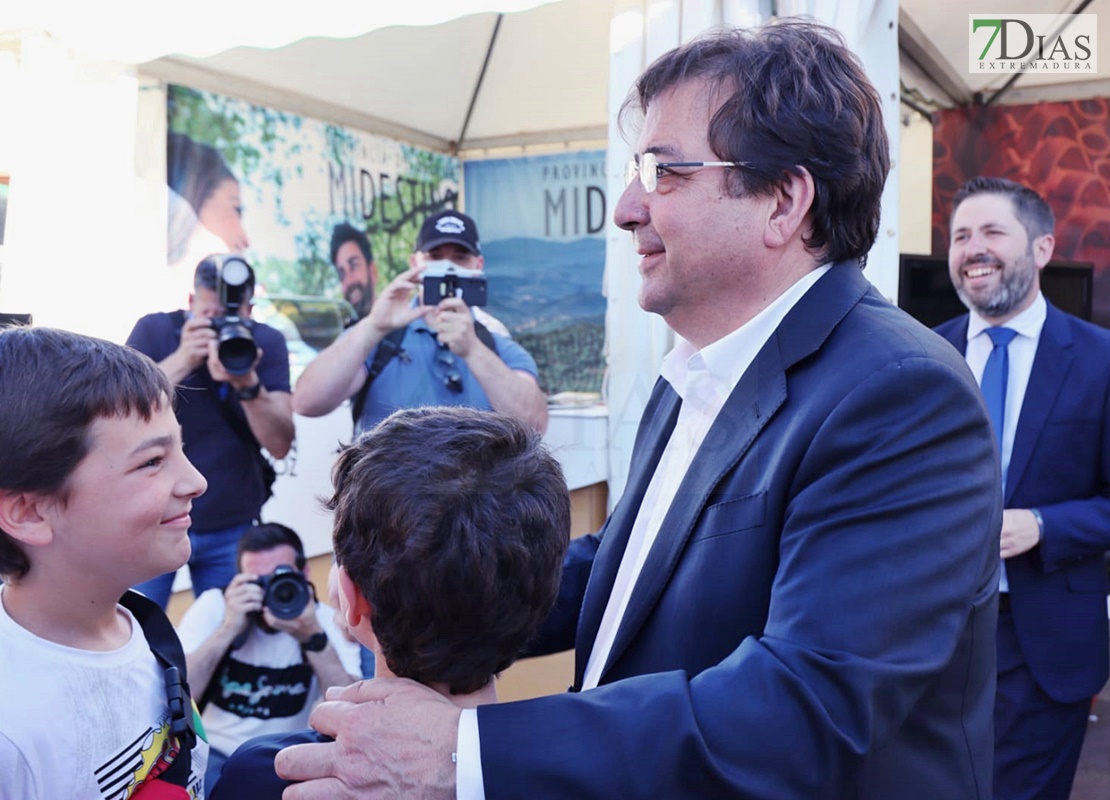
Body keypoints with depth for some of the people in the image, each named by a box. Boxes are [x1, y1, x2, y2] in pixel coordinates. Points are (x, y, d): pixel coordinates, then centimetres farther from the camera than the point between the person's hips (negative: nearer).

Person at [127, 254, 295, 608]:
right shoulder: (154, 330, -6)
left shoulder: (267, 343, -5)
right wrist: (181, 360, -28)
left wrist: (248, 384, -28)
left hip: (232, 529, 1)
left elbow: (280, 445, -12)